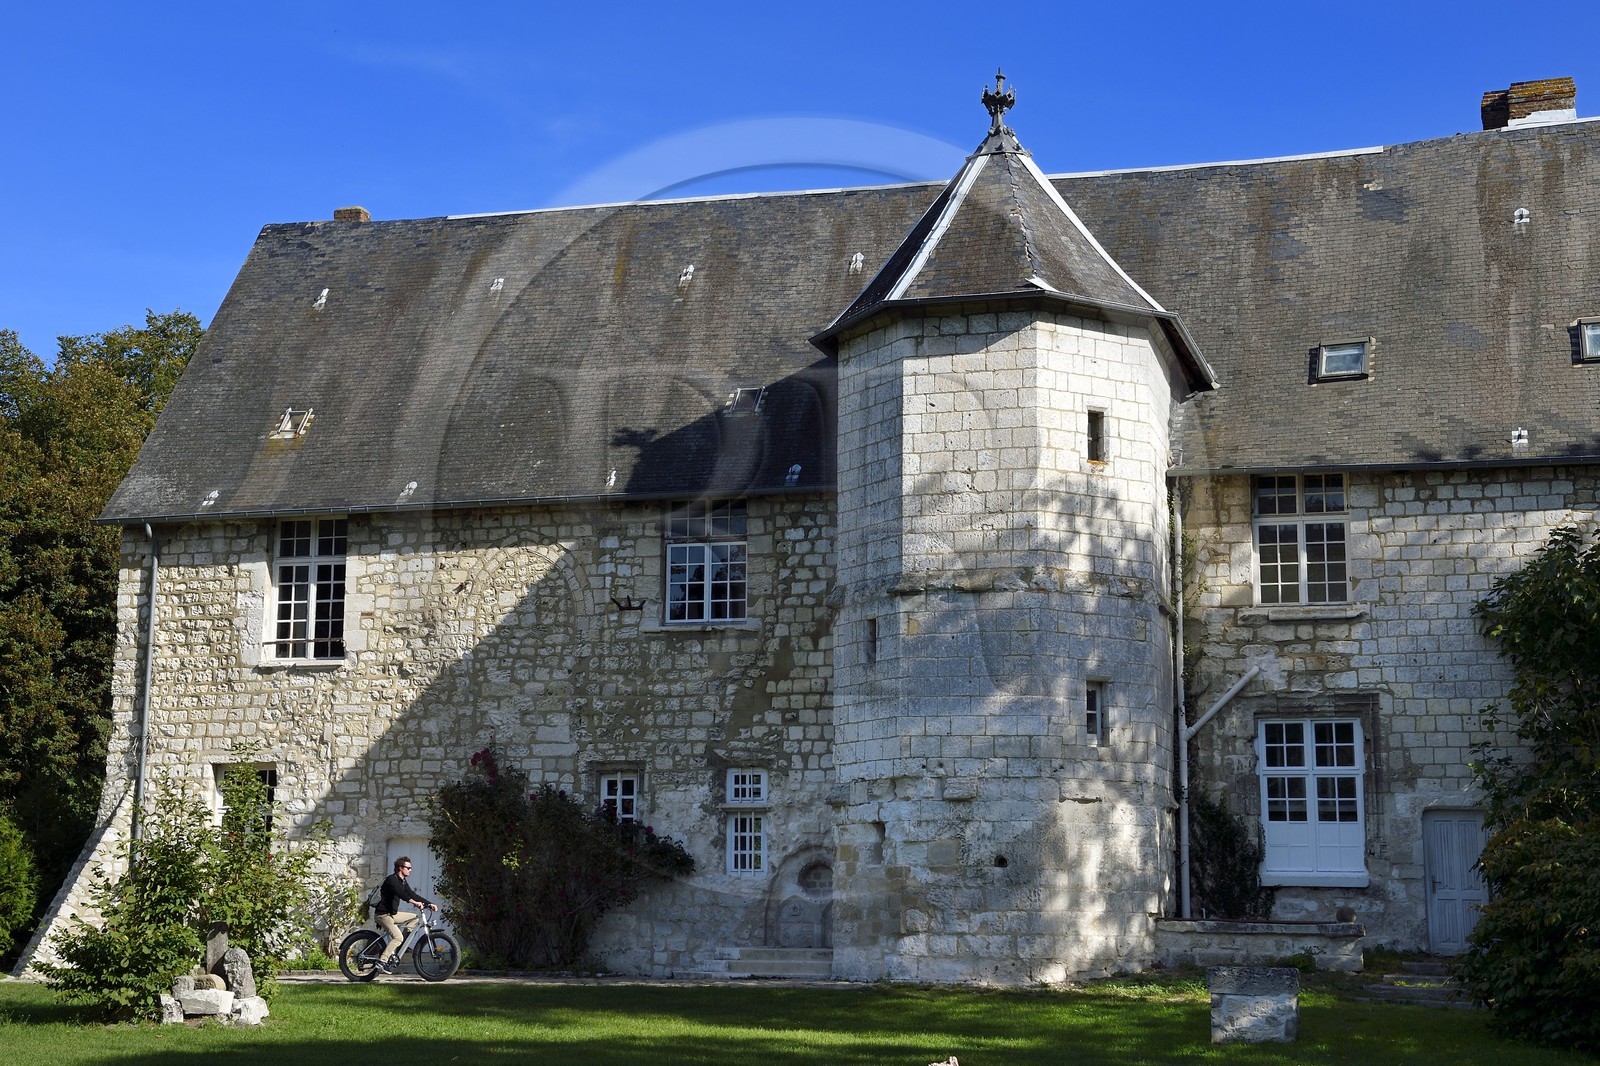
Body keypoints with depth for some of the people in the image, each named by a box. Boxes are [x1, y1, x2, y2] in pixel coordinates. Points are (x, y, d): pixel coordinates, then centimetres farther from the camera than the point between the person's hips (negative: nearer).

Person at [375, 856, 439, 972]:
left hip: (393, 914, 9)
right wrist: (414, 902, -48)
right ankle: (382, 962, -18)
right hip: (384, 914, -9)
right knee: (398, 937, -23)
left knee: (414, 918, 5)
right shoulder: (391, 879, -16)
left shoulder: (402, 882, 14)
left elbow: (412, 894, 11)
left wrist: (429, 903, -1)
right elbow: (400, 893, -34)